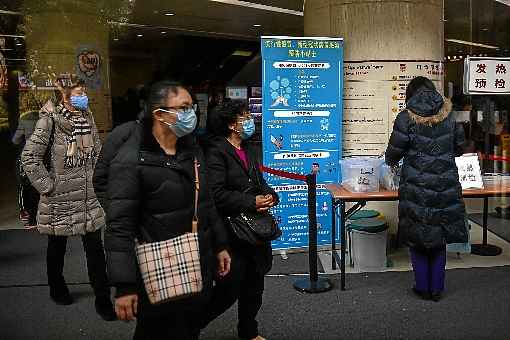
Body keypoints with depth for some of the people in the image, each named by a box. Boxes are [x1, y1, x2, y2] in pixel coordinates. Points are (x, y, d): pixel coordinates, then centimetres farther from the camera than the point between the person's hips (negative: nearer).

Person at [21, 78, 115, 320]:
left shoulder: (87, 117, 5)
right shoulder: (50, 120, -12)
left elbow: (98, 152, 14)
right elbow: (29, 157, -13)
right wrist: (47, 186, -12)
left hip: (89, 196, 4)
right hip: (60, 197, -4)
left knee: (95, 248, 3)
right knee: (57, 246, 15)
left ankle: (102, 299, 11)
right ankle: (57, 289, 38)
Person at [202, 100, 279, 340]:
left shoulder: (247, 151, 14)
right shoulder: (216, 152, -14)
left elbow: (260, 183, 21)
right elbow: (216, 194, -23)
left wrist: (270, 196, -1)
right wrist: (251, 203, -21)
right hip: (231, 233, -8)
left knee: (254, 285, 18)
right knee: (229, 289, -2)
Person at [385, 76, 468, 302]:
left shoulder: (407, 117, -7)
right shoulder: (448, 116, 4)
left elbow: (394, 151, -6)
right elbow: (459, 148, 12)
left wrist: (391, 161, 16)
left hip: (417, 186, -3)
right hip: (446, 186, 3)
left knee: (417, 238, 10)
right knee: (439, 237, 14)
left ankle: (423, 287, 18)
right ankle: (437, 289, 21)